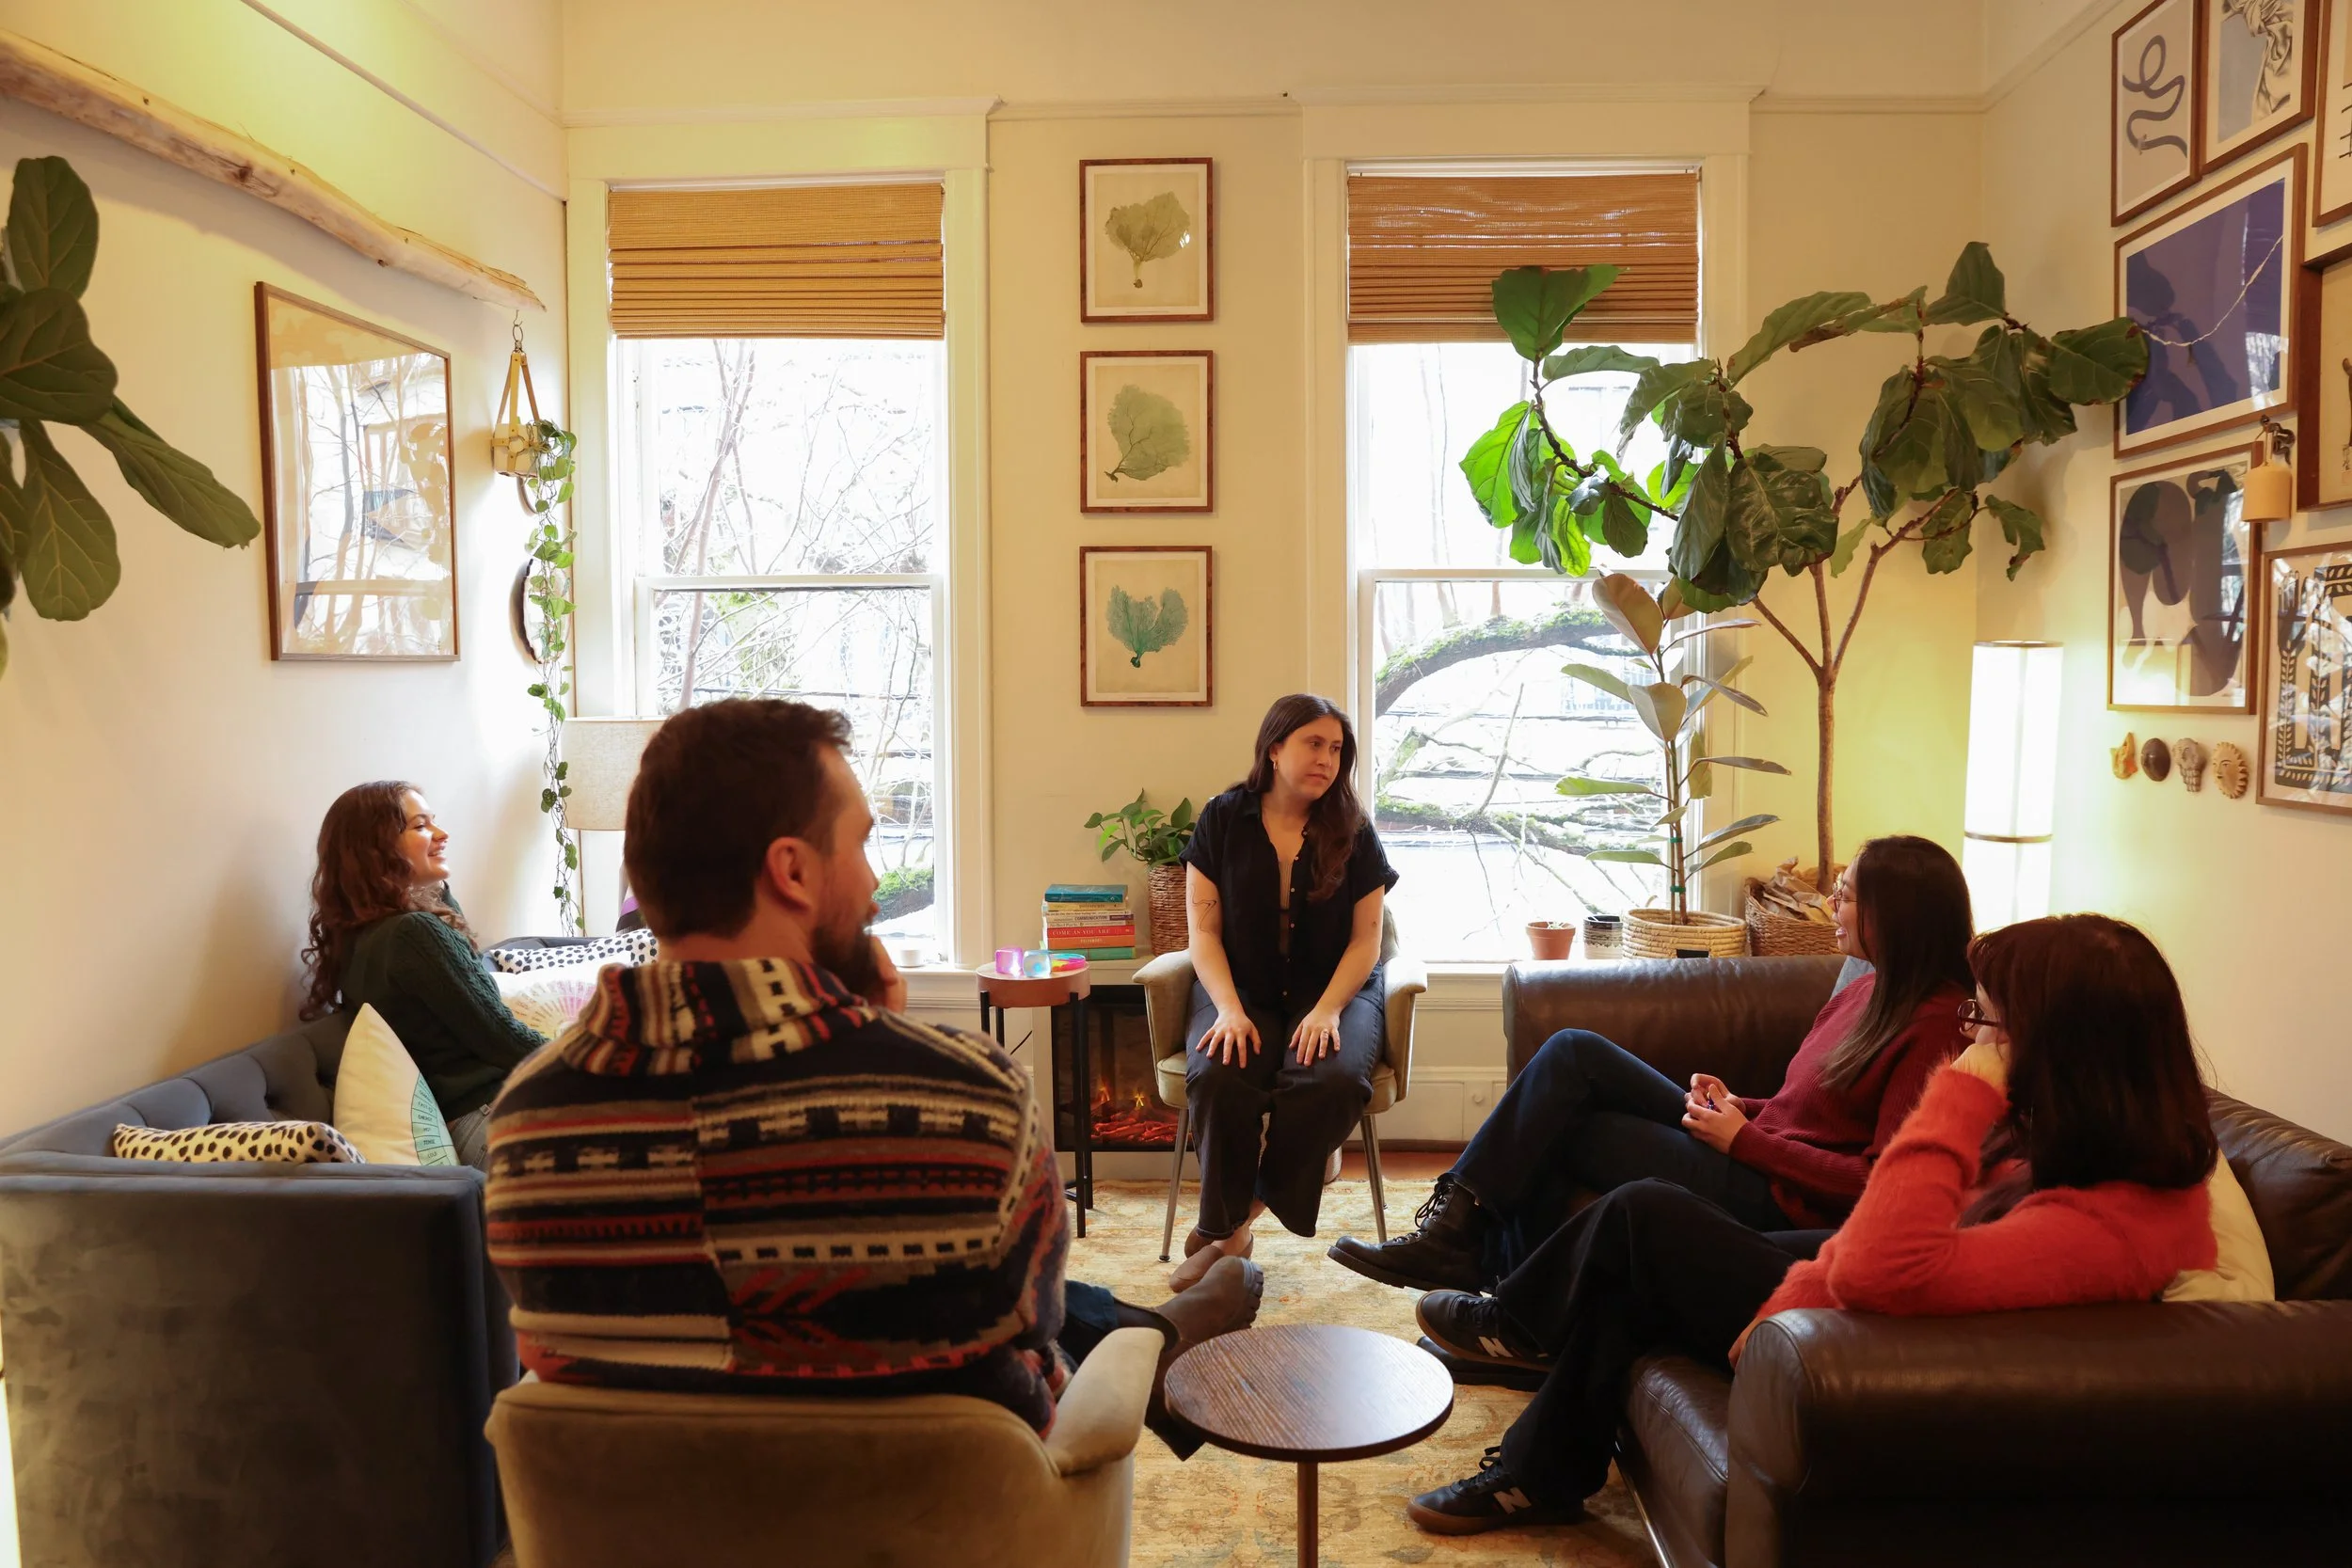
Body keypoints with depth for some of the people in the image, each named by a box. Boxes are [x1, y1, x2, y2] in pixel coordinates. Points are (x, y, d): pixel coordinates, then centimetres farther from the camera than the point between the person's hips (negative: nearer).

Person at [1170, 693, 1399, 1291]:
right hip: (1241, 990, 0)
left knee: (1335, 1080, -32)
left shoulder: (1353, 832, 4)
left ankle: (1234, 1219, -12)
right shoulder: (1223, 820, 3)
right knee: (1218, 1076, -33)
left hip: (1333, 990, 1)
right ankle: (1223, 1230, -13)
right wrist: (1230, 1010, -16)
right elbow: (1205, 931, 0)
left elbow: (1366, 937, 2)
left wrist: (1327, 1010, -15)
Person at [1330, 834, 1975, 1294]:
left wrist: (1744, 1139, -16)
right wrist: (1742, 1109, 0)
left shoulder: (1933, 1024, -17)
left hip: (1775, 1197, -9)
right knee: (1574, 1050, -5)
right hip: (1747, 1147, 9)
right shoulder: (1873, 992, 12)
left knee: (1554, 1130, -9)